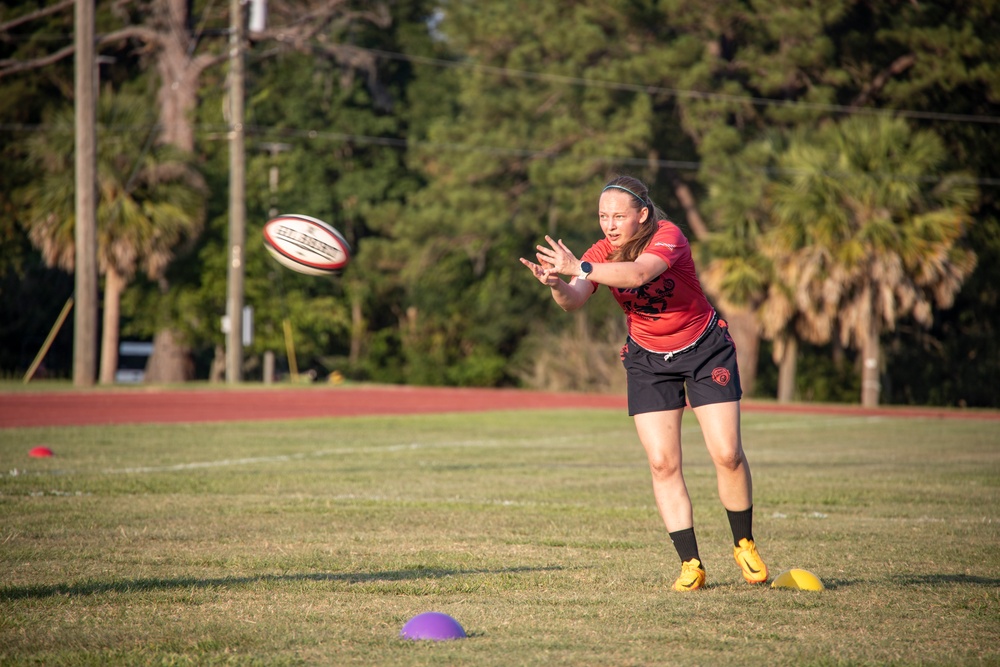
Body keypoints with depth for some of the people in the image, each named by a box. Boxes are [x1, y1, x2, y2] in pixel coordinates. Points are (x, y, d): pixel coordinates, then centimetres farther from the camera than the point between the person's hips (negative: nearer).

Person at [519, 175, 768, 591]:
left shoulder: (668, 237, -24)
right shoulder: (602, 253, -12)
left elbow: (637, 274, -45)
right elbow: (574, 301, -28)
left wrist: (579, 268, -55)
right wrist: (556, 283, -51)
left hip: (705, 350, -3)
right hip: (648, 360, 3)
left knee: (727, 454, -7)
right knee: (662, 463, -7)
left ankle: (744, 544, 15)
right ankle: (690, 564, -1)